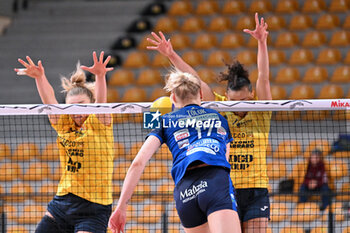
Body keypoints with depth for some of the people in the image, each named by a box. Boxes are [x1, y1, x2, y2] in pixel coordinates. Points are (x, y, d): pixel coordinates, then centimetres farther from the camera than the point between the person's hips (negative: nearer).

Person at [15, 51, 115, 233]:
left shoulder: (99, 124, -3)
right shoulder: (64, 125, 8)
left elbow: (101, 101, -23)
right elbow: (49, 99, -6)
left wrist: (100, 76, -42)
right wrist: (39, 77, -25)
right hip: (62, 203, 6)